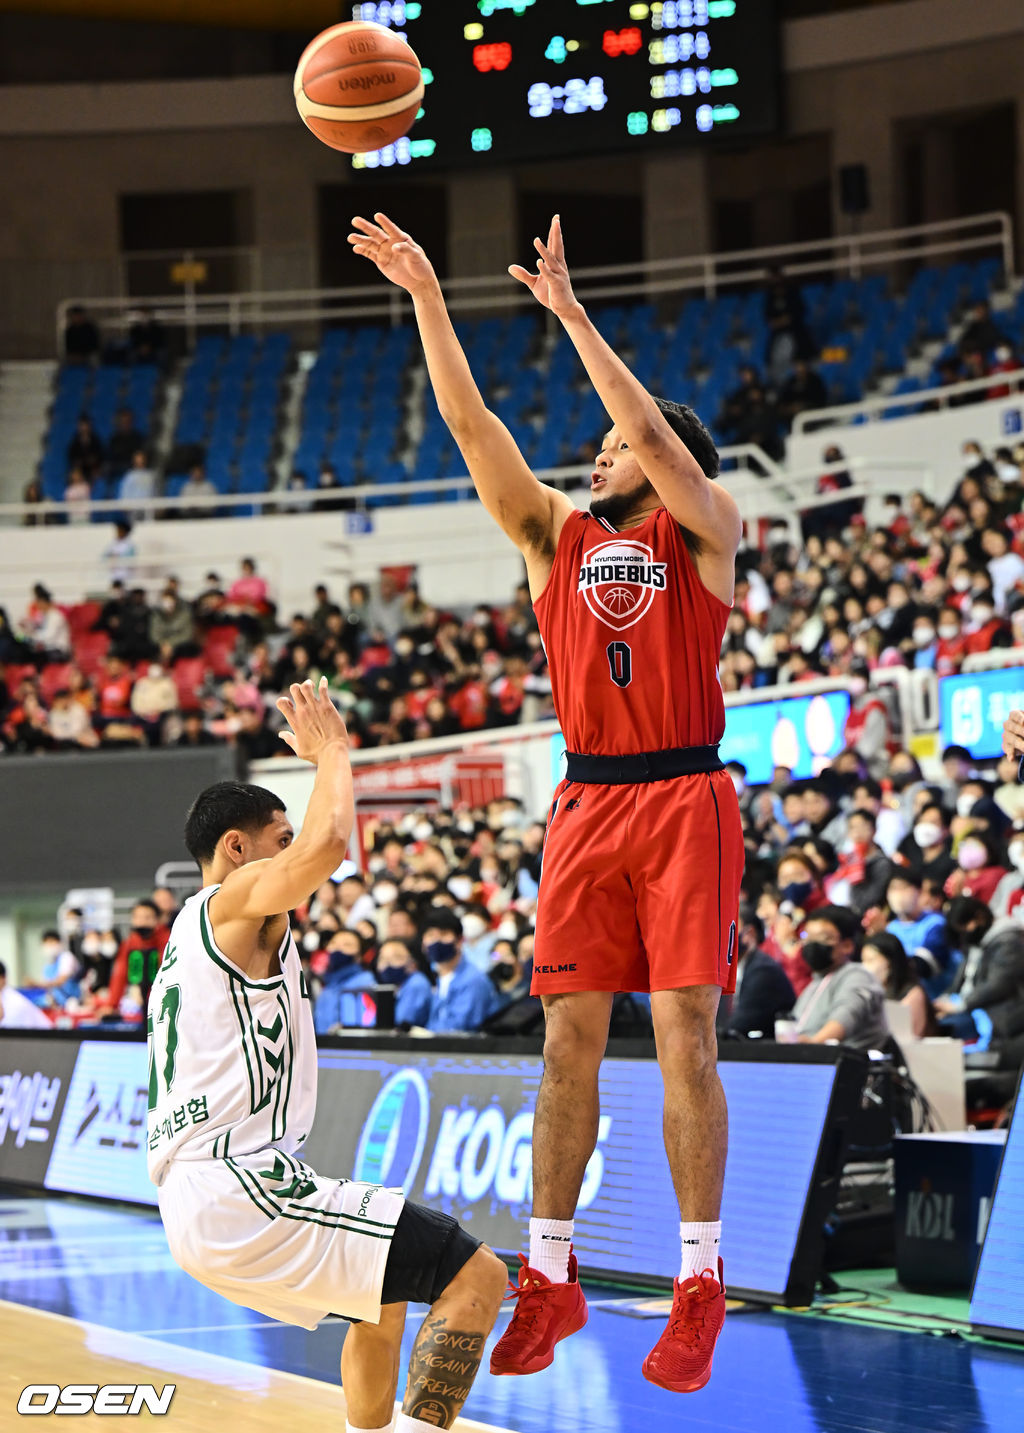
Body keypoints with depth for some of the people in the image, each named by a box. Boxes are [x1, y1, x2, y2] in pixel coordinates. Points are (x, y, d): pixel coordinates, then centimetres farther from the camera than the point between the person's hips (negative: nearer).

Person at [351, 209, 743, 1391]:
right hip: (587, 806, 4)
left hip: (684, 801, -4)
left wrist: (568, 310, -14)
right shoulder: (557, 537, 14)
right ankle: (548, 1280, 7)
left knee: (683, 1037, -7)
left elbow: (656, 433, -13)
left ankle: (699, 1287, -3)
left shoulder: (703, 535, 4)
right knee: (569, 1039, 2)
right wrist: (426, 298, -2)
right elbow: (472, 426, 6)